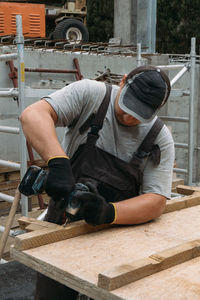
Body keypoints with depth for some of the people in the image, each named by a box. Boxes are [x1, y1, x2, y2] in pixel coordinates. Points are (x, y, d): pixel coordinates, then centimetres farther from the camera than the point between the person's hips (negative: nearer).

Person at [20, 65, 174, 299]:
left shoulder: (160, 139, -8)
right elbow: (32, 115, -24)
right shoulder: (90, 94, -12)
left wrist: (109, 212, -31)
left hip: (115, 236, 1)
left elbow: (156, 201, -13)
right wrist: (58, 162, -41)